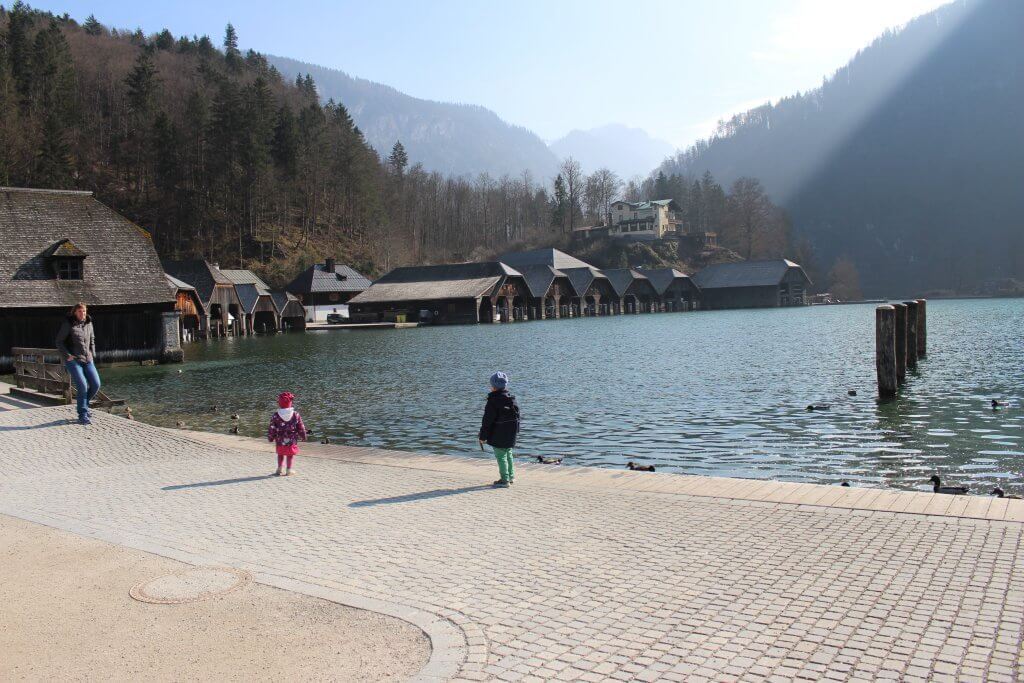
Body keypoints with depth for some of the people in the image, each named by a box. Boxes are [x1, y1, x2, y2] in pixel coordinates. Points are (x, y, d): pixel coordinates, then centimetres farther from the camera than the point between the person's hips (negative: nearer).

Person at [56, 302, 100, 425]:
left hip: (87, 360, 5)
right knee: (82, 385, -15)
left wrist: (92, 355, 12)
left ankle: (84, 404, 21)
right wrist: (67, 355, -12)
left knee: (95, 384, -4)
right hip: (73, 360, -5)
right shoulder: (68, 324, -6)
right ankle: (82, 415, -6)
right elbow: (59, 341, -3)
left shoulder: (88, 323, 9)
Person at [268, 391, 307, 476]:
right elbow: (301, 427, 0)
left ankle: (279, 469, 20)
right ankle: (289, 470, 12)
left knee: (280, 454, 18)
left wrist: (270, 438, 10)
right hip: (292, 440, 0)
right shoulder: (296, 415, -7)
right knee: (290, 454, 10)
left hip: (280, 440, 0)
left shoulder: (275, 416, -9)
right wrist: (303, 436, 12)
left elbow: (272, 428, -3)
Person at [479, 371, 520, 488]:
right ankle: (511, 477, 28)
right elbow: (517, 416, 14)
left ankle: (505, 480, -2)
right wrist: (515, 432, 23)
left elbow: (487, 420, -16)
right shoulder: (512, 399, 6)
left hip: (498, 436, -8)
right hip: (511, 434, 8)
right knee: (508, 454, 20)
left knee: (501, 456, -2)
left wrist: (483, 436, -10)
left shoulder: (493, 401, -17)